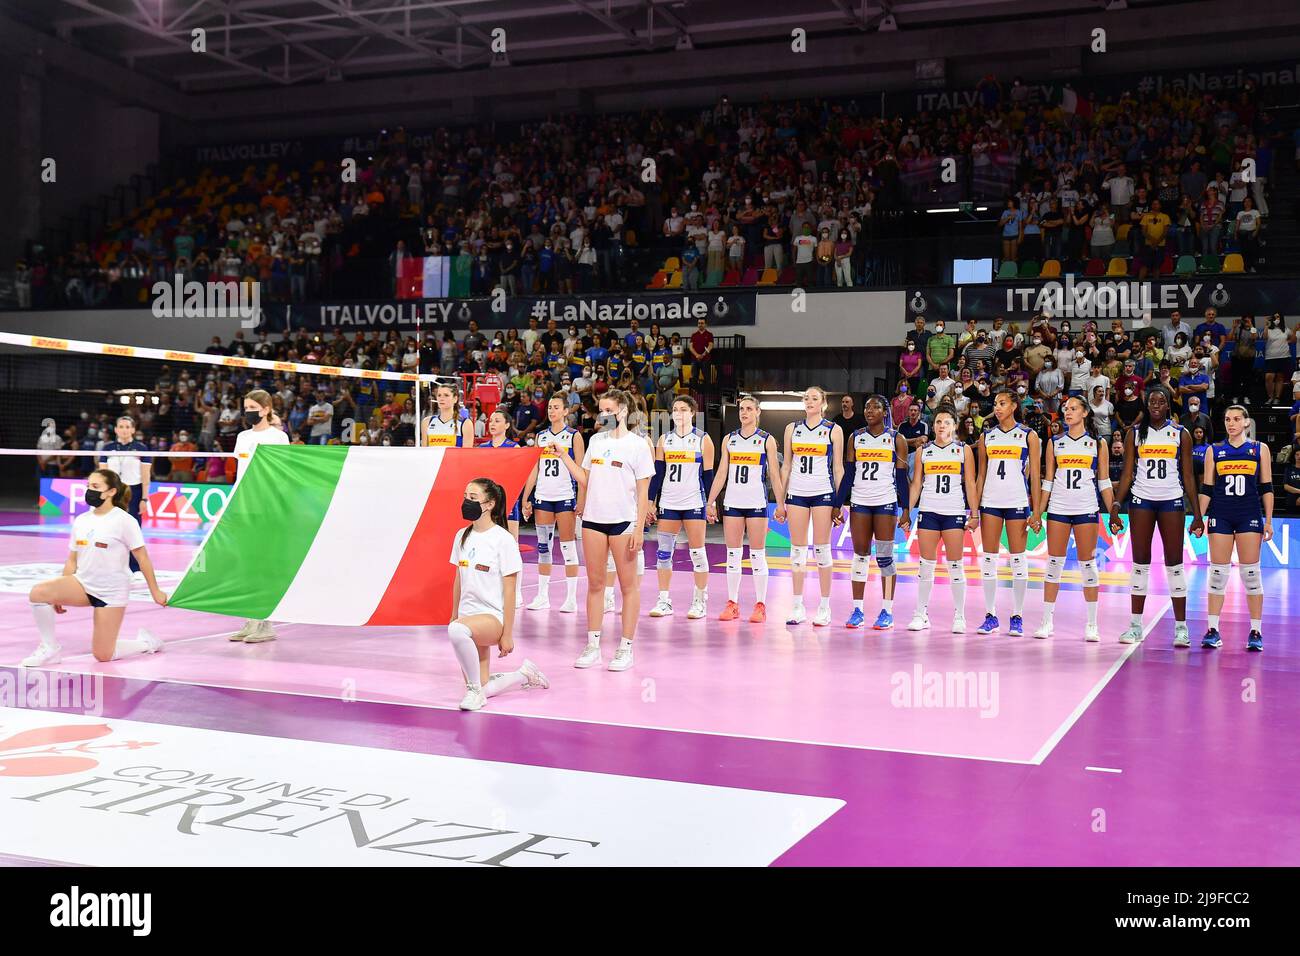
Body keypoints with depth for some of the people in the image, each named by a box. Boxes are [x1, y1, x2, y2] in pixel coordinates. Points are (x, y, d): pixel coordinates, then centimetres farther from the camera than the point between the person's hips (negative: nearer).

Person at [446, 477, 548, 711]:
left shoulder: (503, 540, -10)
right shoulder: (462, 537, 8)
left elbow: (509, 591, -10)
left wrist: (507, 634, -11)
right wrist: (454, 616, 16)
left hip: (493, 617, -7)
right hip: (468, 617, 7)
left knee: (457, 630, -39)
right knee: (481, 691, 2)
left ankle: (475, 688, -18)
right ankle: (524, 674, 30)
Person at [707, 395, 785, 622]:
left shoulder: (766, 440, 1)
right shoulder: (729, 439, 10)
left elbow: (775, 475, 1)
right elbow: (721, 473, 12)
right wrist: (711, 502, 8)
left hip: (756, 503, -3)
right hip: (732, 502, 3)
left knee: (757, 555, -1)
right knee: (732, 554, 5)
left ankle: (760, 605, 5)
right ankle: (732, 603, 11)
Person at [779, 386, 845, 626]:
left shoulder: (833, 430, 3)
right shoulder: (792, 428, 10)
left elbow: (838, 468, 3)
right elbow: (786, 465, 12)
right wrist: (780, 500, 8)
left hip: (823, 493, -3)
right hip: (796, 493, 3)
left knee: (822, 549, -2)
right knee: (797, 549, 3)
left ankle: (824, 607, 5)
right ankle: (798, 606, 9)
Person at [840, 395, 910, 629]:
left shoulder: (896, 439, 2)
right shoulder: (855, 438, 10)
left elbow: (902, 477, 0)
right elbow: (848, 474, 11)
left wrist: (906, 510, -5)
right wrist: (839, 505, 5)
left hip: (886, 502, -3)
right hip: (859, 502, 3)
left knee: (884, 556, -3)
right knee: (860, 555, 3)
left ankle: (887, 611, 4)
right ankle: (857, 609, 8)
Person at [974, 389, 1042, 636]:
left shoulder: (1028, 436, 3)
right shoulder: (986, 437, 11)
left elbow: (1035, 475, 0)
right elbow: (981, 475, 13)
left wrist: (1036, 512, -6)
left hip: (1018, 502, -3)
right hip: (990, 502, 3)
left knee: (1018, 559, -1)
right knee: (988, 558, 2)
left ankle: (1017, 616, 6)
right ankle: (990, 616, 9)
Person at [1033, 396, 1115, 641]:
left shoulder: (1097, 444, 6)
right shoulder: (1055, 442, 9)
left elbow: (1104, 482, 7)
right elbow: (1047, 481, 10)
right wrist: (1038, 513, 5)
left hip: (1086, 509, -1)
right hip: (1058, 509, 1)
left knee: (1087, 564, 0)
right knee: (1054, 563, 1)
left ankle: (1091, 624, 7)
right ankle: (1046, 621, 7)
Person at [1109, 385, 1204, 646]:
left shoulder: (1181, 434, 5)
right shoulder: (1135, 434, 6)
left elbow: (1188, 475, 4)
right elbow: (1127, 473, 6)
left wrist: (1197, 514, 0)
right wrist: (1115, 506, -3)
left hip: (1172, 501, -1)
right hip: (1141, 500, 1)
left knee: (1174, 563, -1)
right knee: (1140, 563, 3)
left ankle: (1181, 627, 2)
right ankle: (1136, 625, 8)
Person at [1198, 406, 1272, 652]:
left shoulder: (1260, 449, 6)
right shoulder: (1214, 451, 8)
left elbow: (1267, 488, 6)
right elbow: (1206, 489, 8)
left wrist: (1269, 520, 0)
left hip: (1250, 516, -1)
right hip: (1220, 516, 1)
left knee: (1251, 573, -1)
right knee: (1218, 573, 0)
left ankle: (1256, 632, 5)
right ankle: (1212, 630, 3)